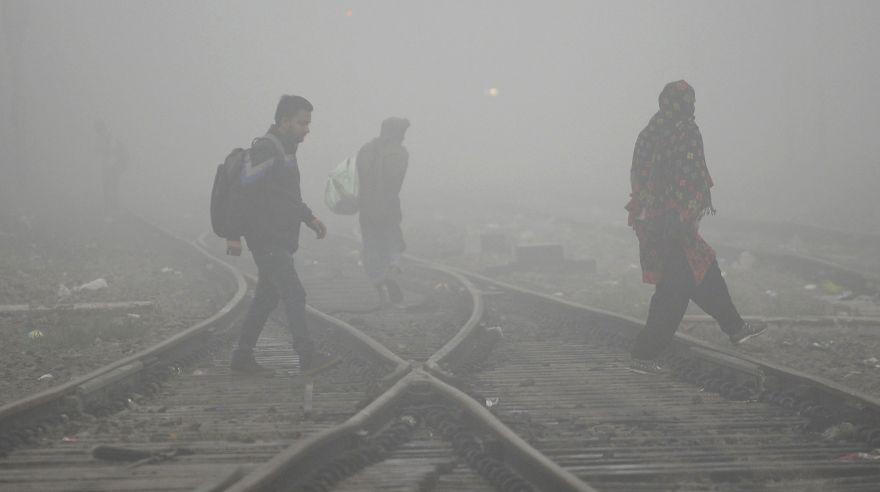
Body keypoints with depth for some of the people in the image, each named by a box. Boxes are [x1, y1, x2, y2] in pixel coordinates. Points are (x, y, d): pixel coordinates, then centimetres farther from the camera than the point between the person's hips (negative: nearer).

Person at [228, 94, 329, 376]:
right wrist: (233, 235, -23)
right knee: (294, 295, -12)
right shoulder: (264, 150, -16)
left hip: (282, 241, 10)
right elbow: (241, 189, -20)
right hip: (268, 241, -10)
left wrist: (309, 218, 19)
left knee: (266, 298, 12)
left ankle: (243, 358, 18)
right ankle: (308, 358, -11)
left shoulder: (286, 151, 16)